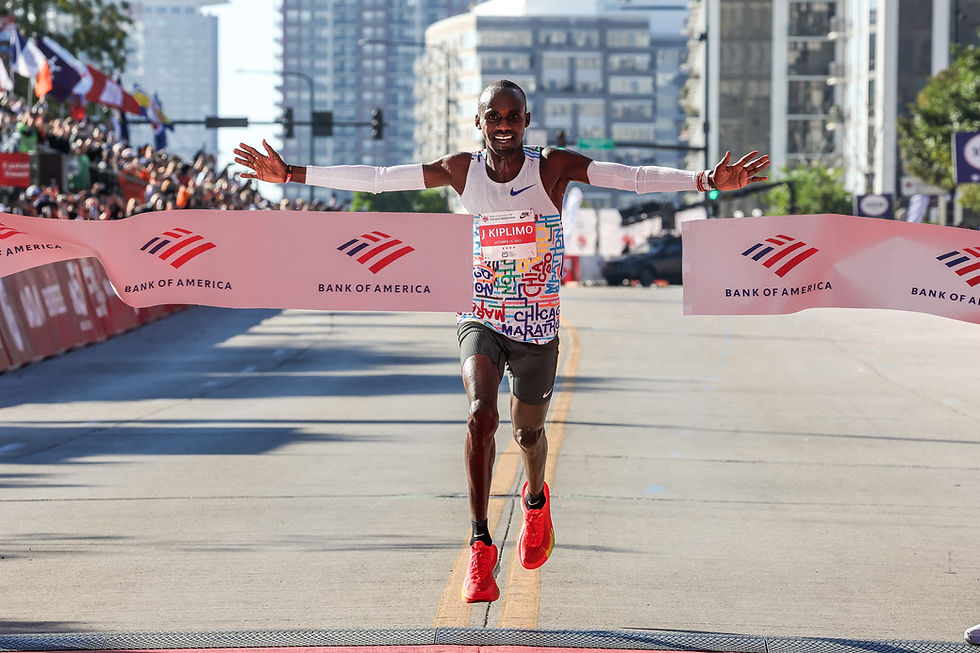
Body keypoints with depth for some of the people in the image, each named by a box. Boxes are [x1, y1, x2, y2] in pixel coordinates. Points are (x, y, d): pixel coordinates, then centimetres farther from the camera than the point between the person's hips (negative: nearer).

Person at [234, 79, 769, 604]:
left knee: (528, 432, 15)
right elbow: (375, 179, -3)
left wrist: (704, 181, -35)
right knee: (481, 413, -24)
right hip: (481, 320, 0)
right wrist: (293, 174, -5)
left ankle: (536, 499, 52)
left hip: (538, 325, 0)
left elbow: (634, 178, -21)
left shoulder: (553, 167, -11)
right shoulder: (461, 170, -6)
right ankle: (481, 547, -18)